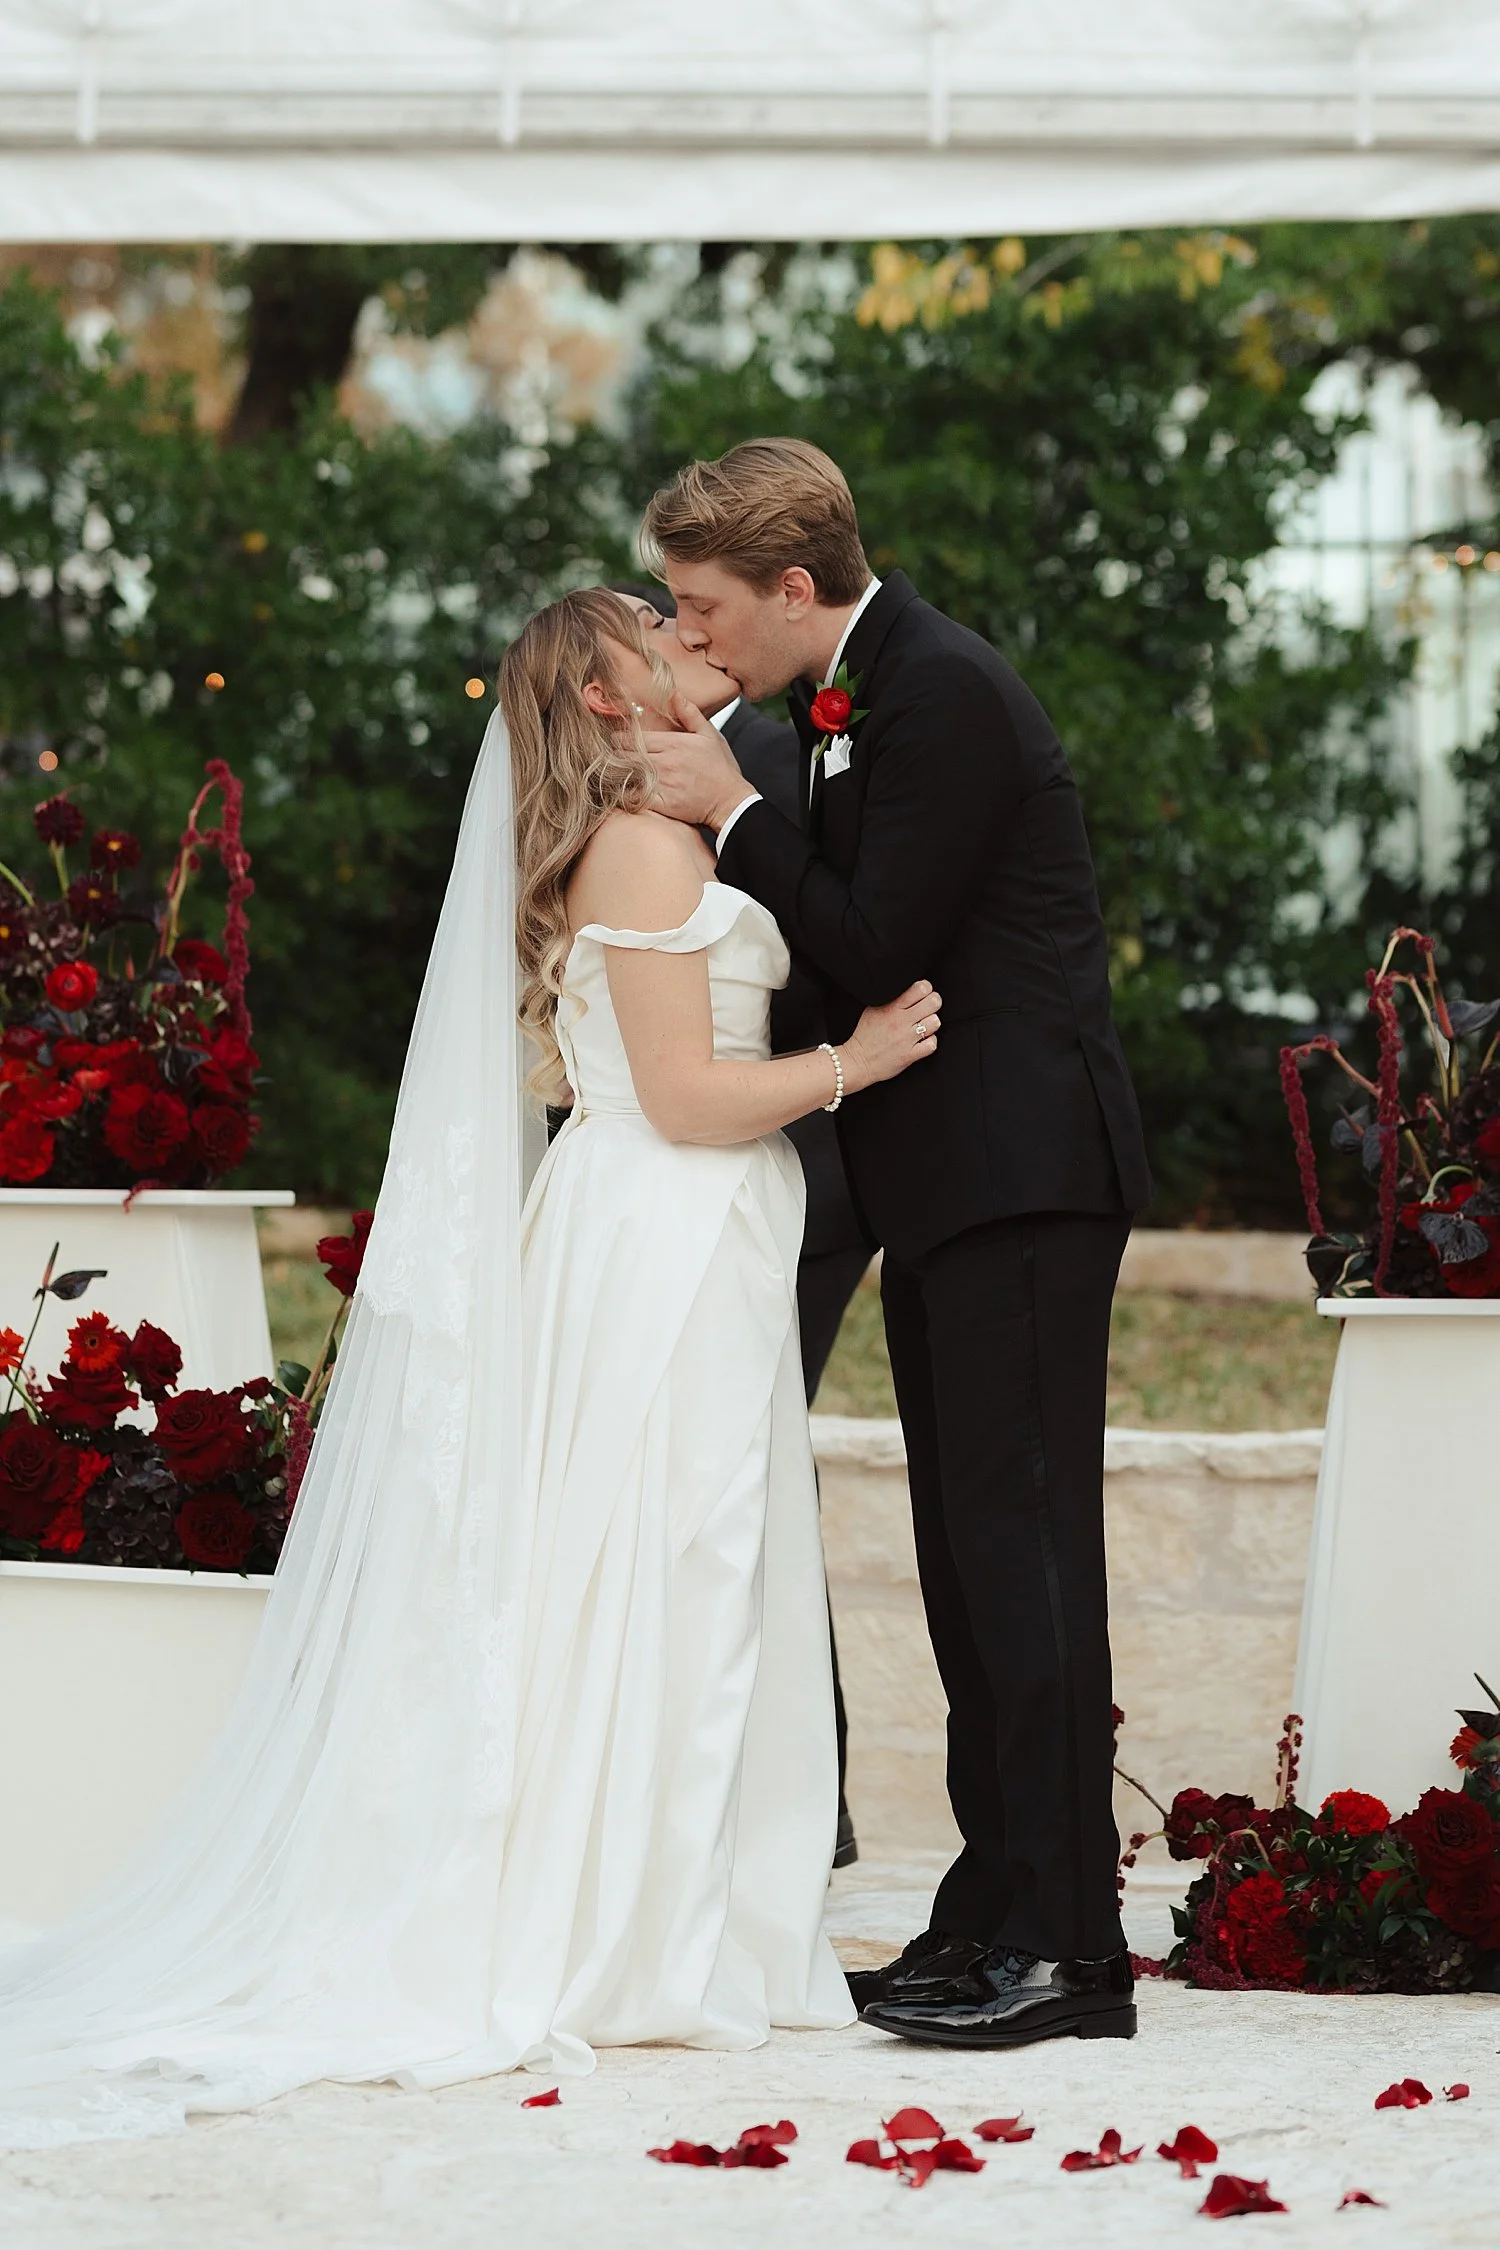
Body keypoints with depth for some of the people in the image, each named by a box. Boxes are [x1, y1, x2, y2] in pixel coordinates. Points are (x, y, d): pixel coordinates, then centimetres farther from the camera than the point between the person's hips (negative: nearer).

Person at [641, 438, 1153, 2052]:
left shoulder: (943, 694, -15)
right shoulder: (853, 696, 15)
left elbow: (874, 952, -18)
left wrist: (731, 814, -12)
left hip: (1019, 1175, -10)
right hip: (952, 1186, 10)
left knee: (1022, 1542, -10)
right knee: (970, 1554, 11)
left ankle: (1066, 1946, -9)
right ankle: (995, 1920, 17)